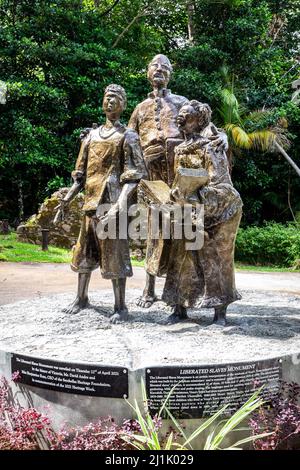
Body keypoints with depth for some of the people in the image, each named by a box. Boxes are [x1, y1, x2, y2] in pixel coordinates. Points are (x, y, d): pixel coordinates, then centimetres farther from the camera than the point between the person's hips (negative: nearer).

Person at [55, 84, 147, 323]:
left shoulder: (127, 136, 1)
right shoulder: (91, 135, 18)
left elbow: (134, 173, -8)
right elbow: (82, 172, 19)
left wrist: (123, 200, -22)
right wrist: (69, 195, 8)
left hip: (111, 201, -6)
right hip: (91, 200, 6)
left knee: (114, 251, -5)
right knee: (85, 249, 12)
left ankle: (120, 306, 3)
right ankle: (81, 297, 27)